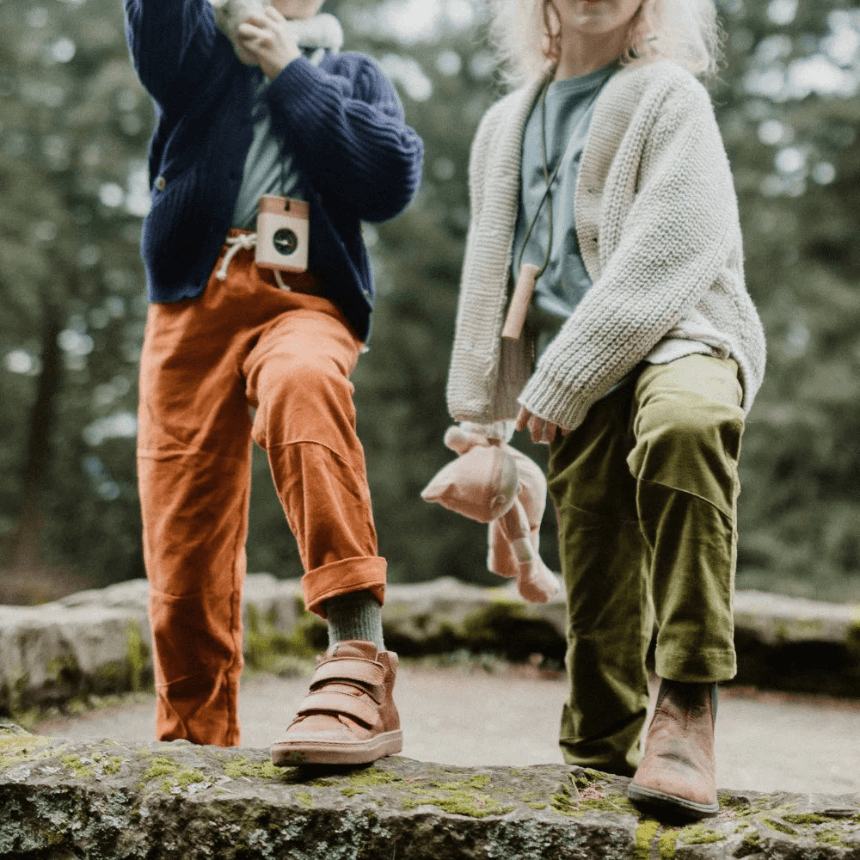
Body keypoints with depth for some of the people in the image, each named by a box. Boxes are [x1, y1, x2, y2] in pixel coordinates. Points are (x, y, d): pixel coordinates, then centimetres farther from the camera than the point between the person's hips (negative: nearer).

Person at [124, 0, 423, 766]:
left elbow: (394, 179, 2)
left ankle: (361, 669, -46)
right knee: (184, 551, -4)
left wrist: (291, 73, 4)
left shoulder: (353, 73, 22)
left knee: (302, 380, -38)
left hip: (304, 299, -2)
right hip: (196, 299, 2)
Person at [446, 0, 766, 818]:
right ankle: (599, 755, 20)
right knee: (596, 593, 0)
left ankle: (686, 706, -37)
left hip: (679, 334, -5)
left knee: (684, 421, -39)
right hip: (582, 384, 5)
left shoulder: (669, 95, 1)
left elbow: (671, 253, -11)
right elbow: (491, 272, 28)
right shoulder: (507, 123, 20)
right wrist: (481, 412, 25)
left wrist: (557, 381, -14)